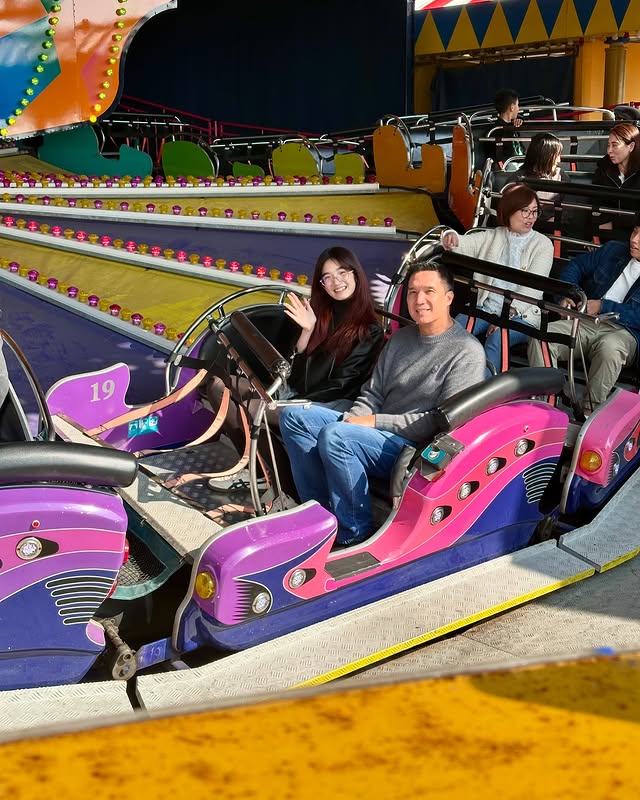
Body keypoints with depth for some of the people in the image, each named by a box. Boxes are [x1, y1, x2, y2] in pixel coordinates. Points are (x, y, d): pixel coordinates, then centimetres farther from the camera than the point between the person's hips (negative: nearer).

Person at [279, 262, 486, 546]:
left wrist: (376, 422, -14)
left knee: (334, 436, -31)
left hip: (416, 449, -8)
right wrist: (353, 419, -6)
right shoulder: (401, 338, 15)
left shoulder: (467, 352, -9)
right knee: (294, 416, -5)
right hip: (377, 431, 8)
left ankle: (355, 534, -17)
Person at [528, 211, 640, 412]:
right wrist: (566, 295, 5)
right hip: (584, 321, 4)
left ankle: (591, 410, -30)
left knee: (609, 347, -42)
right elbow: (577, 266, 22)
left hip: (623, 330, -4)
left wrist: (603, 307, -17)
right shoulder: (613, 250, 15)